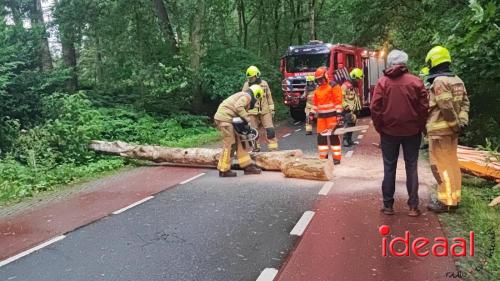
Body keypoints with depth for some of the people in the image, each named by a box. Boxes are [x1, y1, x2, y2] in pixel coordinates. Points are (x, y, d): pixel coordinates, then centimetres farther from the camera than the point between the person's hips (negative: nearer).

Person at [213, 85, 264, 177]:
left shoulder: (242, 95, 25)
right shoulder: (247, 96, -5)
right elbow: (238, 107, -25)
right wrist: (247, 118, -18)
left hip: (224, 118, 10)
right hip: (225, 117, -10)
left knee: (238, 142, 12)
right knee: (230, 145, -5)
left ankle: (247, 166, 17)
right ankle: (224, 170, 2)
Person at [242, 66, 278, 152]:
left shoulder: (264, 83, 4)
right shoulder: (246, 85, 0)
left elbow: (269, 96, 10)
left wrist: (272, 109, 8)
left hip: (265, 111, 0)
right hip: (252, 112, 0)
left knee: (270, 129, -4)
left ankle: (273, 148, 2)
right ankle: (256, 147, 21)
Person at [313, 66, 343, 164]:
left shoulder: (333, 86, -6)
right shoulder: (317, 89, 16)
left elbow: (338, 100, -12)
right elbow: (315, 102, 20)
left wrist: (338, 113, -17)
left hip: (332, 115, -7)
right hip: (321, 116, 7)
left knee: (334, 136, -6)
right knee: (321, 136, 5)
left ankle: (337, 158, -1)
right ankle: (323, 157, 13)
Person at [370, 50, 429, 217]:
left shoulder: (382, 82, -5)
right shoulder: (416, 81, -4)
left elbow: (375, 108, -8)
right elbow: (424, 107, -4)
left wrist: (379, 127, 3)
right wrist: (420, 127, 8)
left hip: (389, 132, 0)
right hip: (412, 131, 0)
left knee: (389, 168, 9)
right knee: (411, 167, 9)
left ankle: (388, 206, 13)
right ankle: (413, 206, 10)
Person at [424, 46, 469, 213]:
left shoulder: (439, 81, -16)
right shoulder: (457, 80, 13)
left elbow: (446, 107, -21)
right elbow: (464, 102, 8)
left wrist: (456, 123, -12)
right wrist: (462, 122, 0)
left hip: (440, 129, -9)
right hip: (452, 129, 9)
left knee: (440, 165, -3)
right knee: (451, 163, 15)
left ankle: (446, 201, 1)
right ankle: (454, 198, 22)